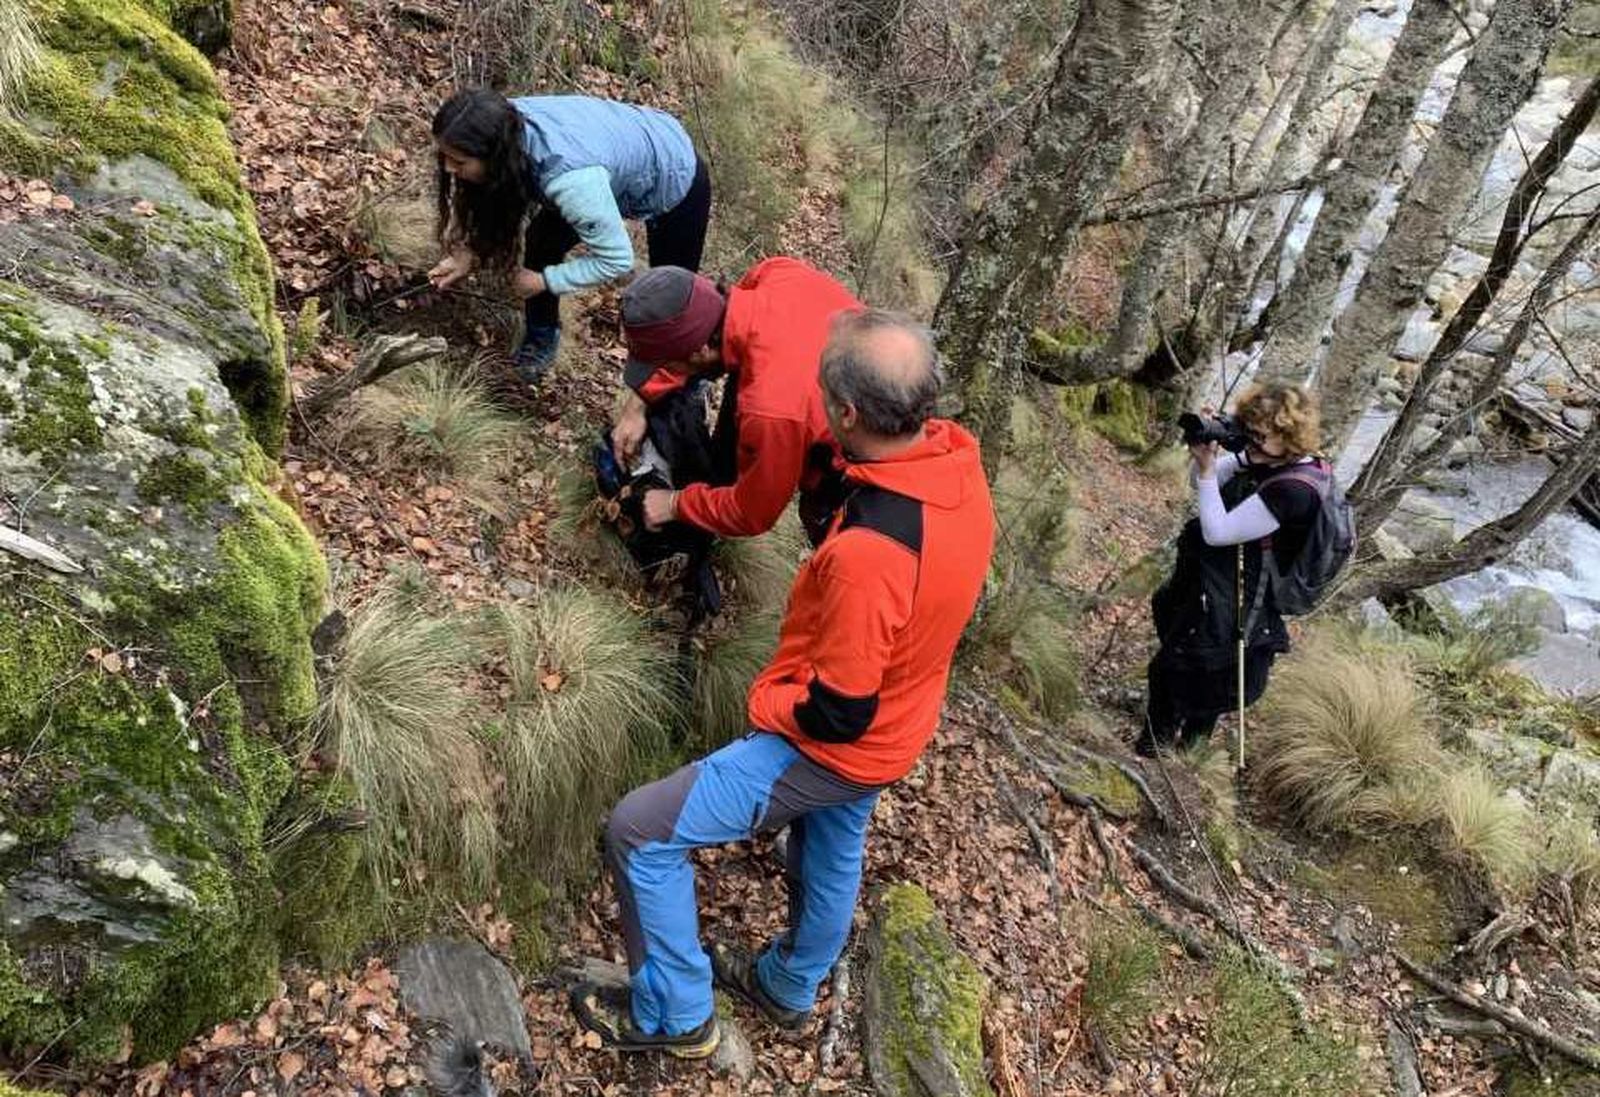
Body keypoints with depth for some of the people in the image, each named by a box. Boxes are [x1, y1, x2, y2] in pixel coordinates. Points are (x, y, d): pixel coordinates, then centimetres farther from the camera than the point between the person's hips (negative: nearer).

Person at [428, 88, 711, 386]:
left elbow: (617, 259, -32)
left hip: (676, 180, -6)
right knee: (542, 240, 1)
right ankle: (540, 342, 24)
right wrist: (470, 252, -16)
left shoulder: (570, 177, -44)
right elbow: (497, 198, -3)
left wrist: (543, 281, -23)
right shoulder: (507, 125, -23)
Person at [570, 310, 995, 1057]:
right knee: (832, 854, 30)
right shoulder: (956, 459, -14)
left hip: (833, 745, -8)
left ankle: (674, 1014, 21)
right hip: (897, 724, 9)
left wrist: (766, 707, -9)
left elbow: (837, 714, -28)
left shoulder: (868, 551, -40)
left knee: (640, 832, 0)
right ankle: (789, 989, 58)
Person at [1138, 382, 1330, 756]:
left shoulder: (1293, 490, -31)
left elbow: (1217, 532, -28)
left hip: (1228, 609, -9)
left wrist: (1206, 467, -27)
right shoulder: (1261, 460, -4)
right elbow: (1202, 485, 8)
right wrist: (1205, 453, -12)